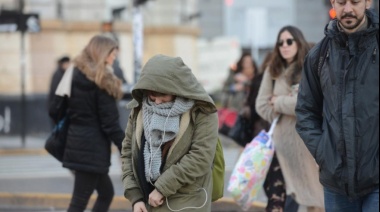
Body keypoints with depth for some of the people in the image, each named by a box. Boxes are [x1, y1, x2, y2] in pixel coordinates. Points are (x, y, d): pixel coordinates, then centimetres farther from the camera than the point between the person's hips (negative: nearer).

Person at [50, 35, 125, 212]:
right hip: (93, 147, -8)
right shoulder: (102, 81, -12)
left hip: (76, 141, 8)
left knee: (106, 192, 20)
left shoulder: (76, 74, 11)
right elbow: (109, 122, -15)